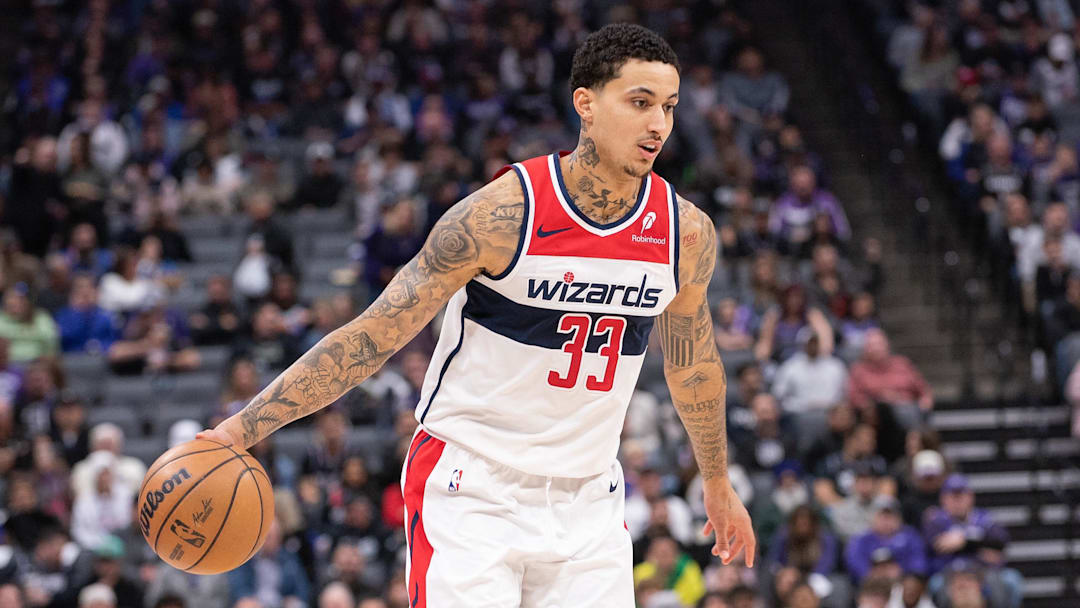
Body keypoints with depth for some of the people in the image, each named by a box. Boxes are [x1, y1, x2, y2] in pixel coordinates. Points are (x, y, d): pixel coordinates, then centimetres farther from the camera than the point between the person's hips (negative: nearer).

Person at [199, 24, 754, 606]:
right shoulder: (502, 214, -16)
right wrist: (241, 428, -18)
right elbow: (370, 337, -12)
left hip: (585, 502, 5)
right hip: (470, 489, -5)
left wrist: (717, 482, 30)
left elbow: (692, 361, 18)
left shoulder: (687, 233, -2)